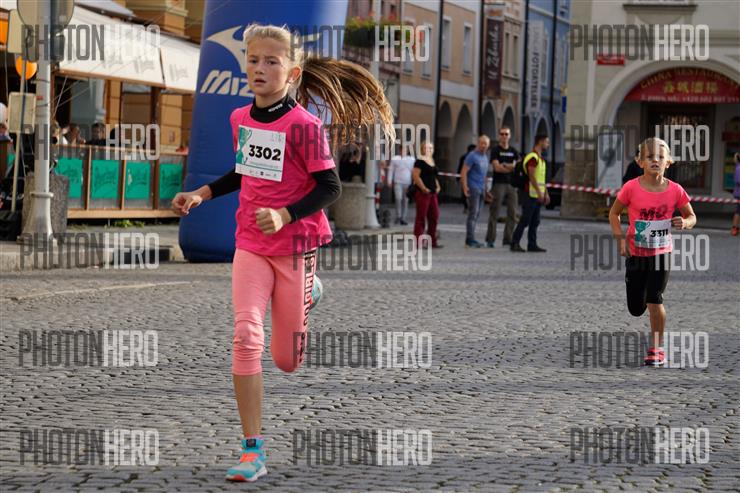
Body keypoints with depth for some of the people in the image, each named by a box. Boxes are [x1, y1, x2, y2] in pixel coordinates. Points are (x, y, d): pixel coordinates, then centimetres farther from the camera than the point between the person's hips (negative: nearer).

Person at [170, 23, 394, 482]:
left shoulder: (303, 125, -15)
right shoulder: (240, 118, 3)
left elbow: (329, 187, -12)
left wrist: (284, 215, -24)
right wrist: (202, 194, 9)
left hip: (294, 246, -3)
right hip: (250, 246, 3)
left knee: (287, 360, 8)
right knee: (245, 337, -18)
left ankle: (309, 293, 43)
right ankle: (253, 450, -15)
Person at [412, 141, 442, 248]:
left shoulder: (431, 161, 17)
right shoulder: (420, 161, -10)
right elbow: (415, 176, -19)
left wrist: (437, 186, 13)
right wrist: (424, 188, -19)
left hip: (432, 194, 9)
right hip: (422, 194, -9)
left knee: (434, 216, 10)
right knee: (421, 218, -5)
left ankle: (433, 241, 17)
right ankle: (418, 242, -2)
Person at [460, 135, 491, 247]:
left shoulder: (485, 157, 16)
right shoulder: (472, 156, -9)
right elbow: (464, 172, -14)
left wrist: (486, 189, 21)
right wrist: (465, 187, -23)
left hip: (481, 189, 8)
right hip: (473, 188, -8)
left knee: (476, 214, 9)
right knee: (473, 213, -11)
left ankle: (470, 239, 13)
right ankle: (470, 239, -12)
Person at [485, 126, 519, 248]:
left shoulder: (514, 151, 15)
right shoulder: (496, 150, 1)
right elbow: (497, 167, -11)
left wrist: (505, 165, -8)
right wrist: (512, 168, -3)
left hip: (512, 185, 5)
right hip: (498, 184, -5)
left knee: (512, 214, 1)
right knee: (494, 214, -5)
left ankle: (508, 239, 6)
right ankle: (490, 240, -3)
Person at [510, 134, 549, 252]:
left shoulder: (540, 158, 19)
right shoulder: (532, 157, -13)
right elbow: (532, 176, -19)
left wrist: (546, 193, 17)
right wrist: (539, 192, -23)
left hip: (538, 195, 9)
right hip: (531, 194, -9)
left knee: (535, 222, 8)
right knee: (525, 220, -8)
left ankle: (532, 245, 10)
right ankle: (515, 243, -5)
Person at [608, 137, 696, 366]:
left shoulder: (675, 190, -10)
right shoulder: (631, 188, -13)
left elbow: (692, 217, 3)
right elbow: (614, 213, 1)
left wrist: (684, 223, -20)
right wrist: (621, 239, -10)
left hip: (661, 253, -1)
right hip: (636, 254, 1)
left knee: (654, 301, -13)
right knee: (635, 309, 8)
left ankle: (656, 350, 3)